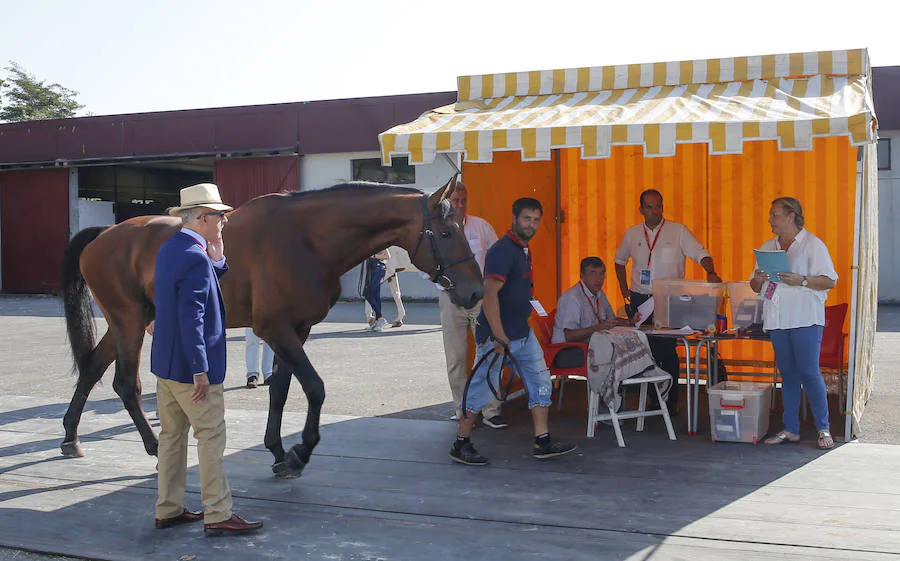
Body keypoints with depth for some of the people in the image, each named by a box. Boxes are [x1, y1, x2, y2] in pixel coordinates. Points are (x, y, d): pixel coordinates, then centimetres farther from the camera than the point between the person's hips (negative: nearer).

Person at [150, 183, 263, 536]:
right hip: (190, 366, -10)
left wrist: (217, 261, 5)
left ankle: (168, 510, 24)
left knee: (172, 434, 15)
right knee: (211, 437, -2)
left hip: (165, 362, 10)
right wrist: (200, 370, -22)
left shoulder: (168, 249, 11)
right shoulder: (195, 257, -20)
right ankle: (217, 515, 4)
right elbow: (191, 318, -24)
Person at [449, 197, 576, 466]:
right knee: (482, 390, -1)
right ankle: (461, 444, 11)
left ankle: (542, 441, 14)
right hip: (497, 335, -10)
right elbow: (489, 295, -25)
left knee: (541, 383, 8)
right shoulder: (502, 250, -17)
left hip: (523, 332, 10)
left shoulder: (523, 250, 14)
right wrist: (499, 337, -26)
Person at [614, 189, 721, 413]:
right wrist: (624, 289, 15)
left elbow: (701, 253, -7)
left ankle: (671, 401, 3)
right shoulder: (632, 234, 10)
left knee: (667, 350, -8)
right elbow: (620, 260, 24)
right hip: (639, 300, 3)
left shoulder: (678, 231, 0)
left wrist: (711, 272, -27)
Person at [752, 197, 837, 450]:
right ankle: (790, 429, 14)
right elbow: (755, 286, 20)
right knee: (788, 376, 9)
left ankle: (823, 429, 3)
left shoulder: (812, 244, -1)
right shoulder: (767, 248, 17)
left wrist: (801, 281, -20)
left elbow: (829, 280, -7)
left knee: (809, 373, -7)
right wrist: (758, 281, -3)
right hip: (777, 321, 6)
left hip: (805, 320, -6)